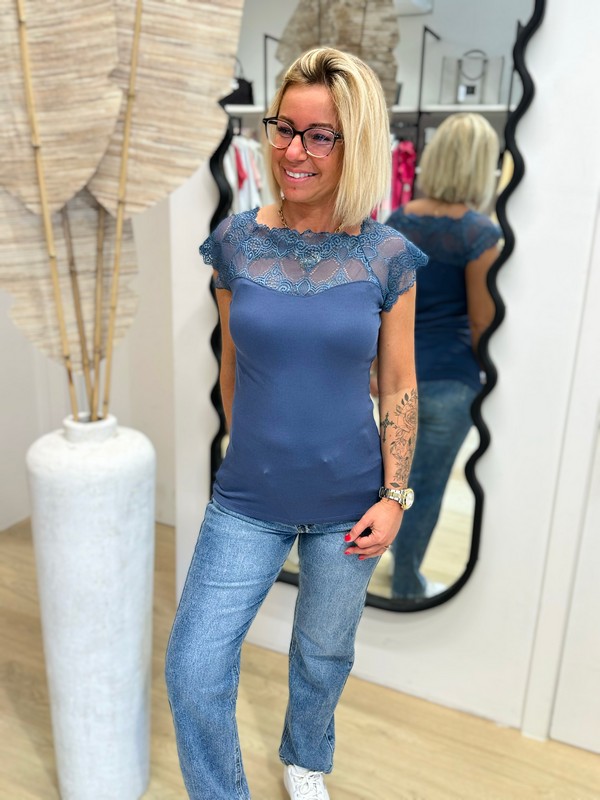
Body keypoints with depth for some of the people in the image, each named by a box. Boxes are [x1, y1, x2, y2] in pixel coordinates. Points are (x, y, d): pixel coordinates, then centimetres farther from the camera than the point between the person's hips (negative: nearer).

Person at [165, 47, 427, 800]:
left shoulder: (387, 257, -8)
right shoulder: (235, 242, -5)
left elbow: (399, 387, -2)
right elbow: (232, 364, 5)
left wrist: (395, 495, -5)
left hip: (347, 502, 0)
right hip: (248, 500, 1)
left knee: (323, 655, 21)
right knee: (193, 669, 1)